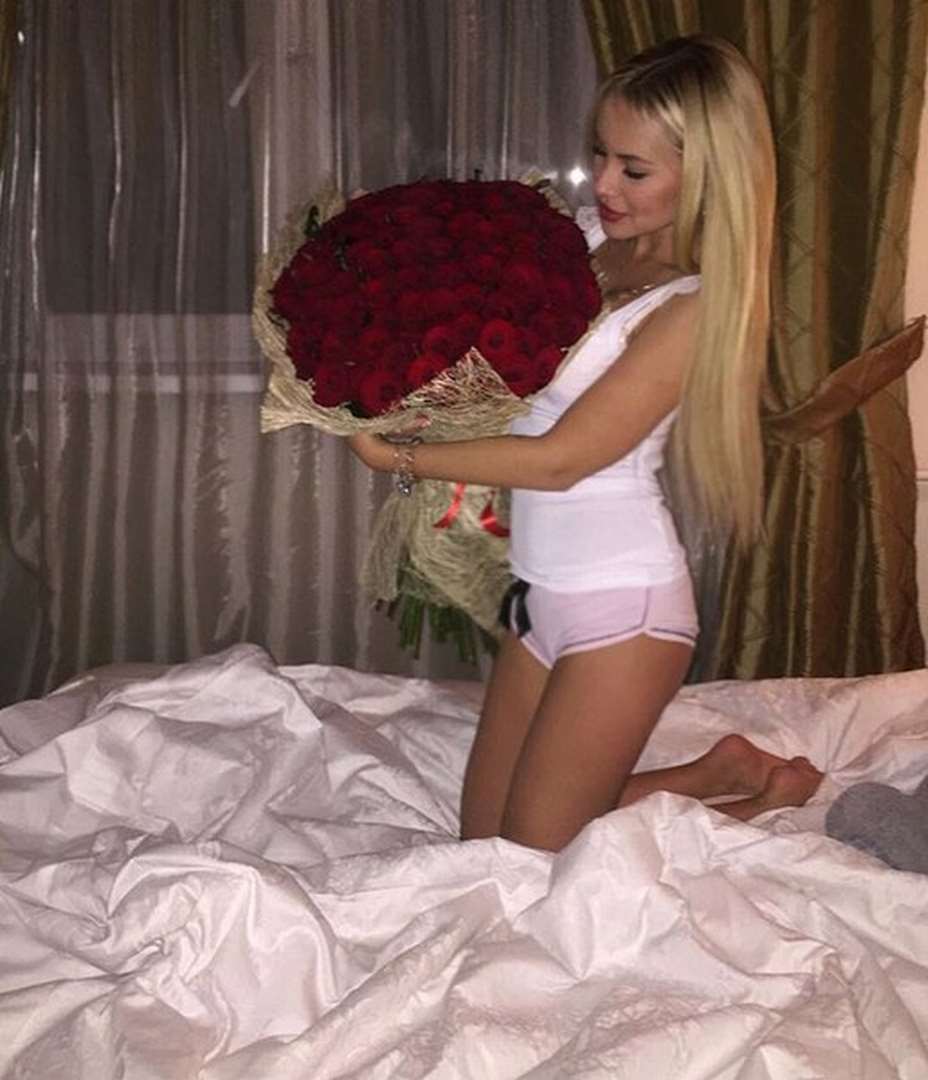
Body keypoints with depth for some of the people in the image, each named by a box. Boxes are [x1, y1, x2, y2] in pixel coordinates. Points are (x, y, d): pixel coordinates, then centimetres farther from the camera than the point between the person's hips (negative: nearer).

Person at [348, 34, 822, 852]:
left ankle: (759, 797, 18)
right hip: (544, 597, 8)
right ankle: (721, 771, 26)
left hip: (622, 608, -8)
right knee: (482, 840, 16)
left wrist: (399, 458, -16)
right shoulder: (604, 265, 6)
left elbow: (562, 458, -20)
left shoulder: (693, 311, -18)